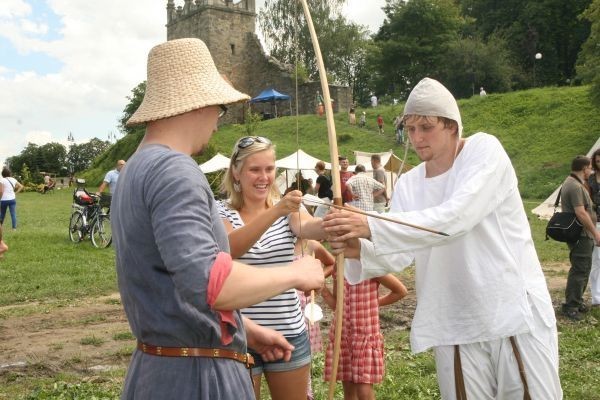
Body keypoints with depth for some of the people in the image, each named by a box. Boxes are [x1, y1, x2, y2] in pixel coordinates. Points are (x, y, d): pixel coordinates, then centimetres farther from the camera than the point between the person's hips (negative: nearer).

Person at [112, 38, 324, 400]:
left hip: (159, 366, 10)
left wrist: (246, 329, 20)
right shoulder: (174, 169, -20)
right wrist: (294, 273, -18)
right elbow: (206, 282, -33)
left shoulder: (137, 168, 12)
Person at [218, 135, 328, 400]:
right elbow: (230, 248, -26)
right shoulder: (222, 213, -4)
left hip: (289, 335, 3)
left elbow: (310, 229, -20)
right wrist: (275, 212, -39)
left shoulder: (288, 209, 3)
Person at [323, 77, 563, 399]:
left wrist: (371, 227, -34)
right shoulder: (408, 184, 6)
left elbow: (453, 218, -26)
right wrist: (361, 250, -27)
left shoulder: (484, 150, -9)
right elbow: (401, 254, -5)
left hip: (515, 313, -4)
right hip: (454, 326, 4)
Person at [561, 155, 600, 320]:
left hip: (578, 234, 11)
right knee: (580, 270, -8)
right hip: (581, 235, -11)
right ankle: (570, 306, -4)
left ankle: (577, 302, 27)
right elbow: (581, 213, -25)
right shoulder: (575, 186, -19)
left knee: (582, 269, 18)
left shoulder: (571, 182, 16)